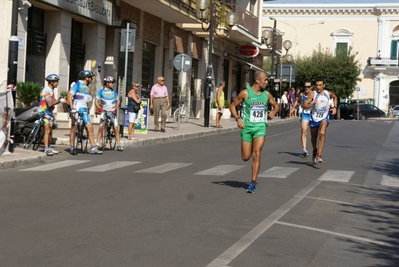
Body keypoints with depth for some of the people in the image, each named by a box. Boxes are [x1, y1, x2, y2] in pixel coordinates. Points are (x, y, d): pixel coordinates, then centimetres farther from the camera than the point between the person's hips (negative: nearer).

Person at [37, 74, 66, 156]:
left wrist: (60, 100, 0)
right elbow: (50, 104, -26)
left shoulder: (51, 90, 13)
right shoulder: (46, 91, -18)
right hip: (44, 113, -10)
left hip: (49, 113, 10)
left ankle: (49, 148, 25)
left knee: (50, 131, 15)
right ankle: (46, 149, -21)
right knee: (47, 131, -17)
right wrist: (59, 101, -20)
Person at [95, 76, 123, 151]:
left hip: (112, 112, 2)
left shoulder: (114, 92, 8)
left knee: (116, 128, -6)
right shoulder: (101, 91, 0)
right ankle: (97, 144, -1)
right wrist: (99, 108, -20)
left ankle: (118, 145, -2)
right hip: (104, 111, -1)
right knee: (100, 127, -8)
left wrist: (116, 106, -6)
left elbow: (118, 101, 15)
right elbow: (96, 101, -2)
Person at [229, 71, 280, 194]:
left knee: (257, 154, -13)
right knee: (245, 157, 2)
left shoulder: (266, 94, 5)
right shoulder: (245, 93, -5)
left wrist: (274, 112, -3)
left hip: (260, 127, 1)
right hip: (247, 127, -1)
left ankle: (253, 182, -8)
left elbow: (276, 105, 20)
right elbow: (232, 106, 1)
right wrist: (238, 118, -14)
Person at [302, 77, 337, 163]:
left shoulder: (328, 93, -3)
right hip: (314, 118, 0)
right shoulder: (312, 94, -13)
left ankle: (319, 155, -28)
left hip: (324, 118, 0)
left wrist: (334, 107, 10)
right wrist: (312, 104, -34)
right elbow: (303, 105, -18)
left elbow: (335, 97, 22)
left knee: (322, 133, -26)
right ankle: (315, 151, 46)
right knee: (314, 138, 15)